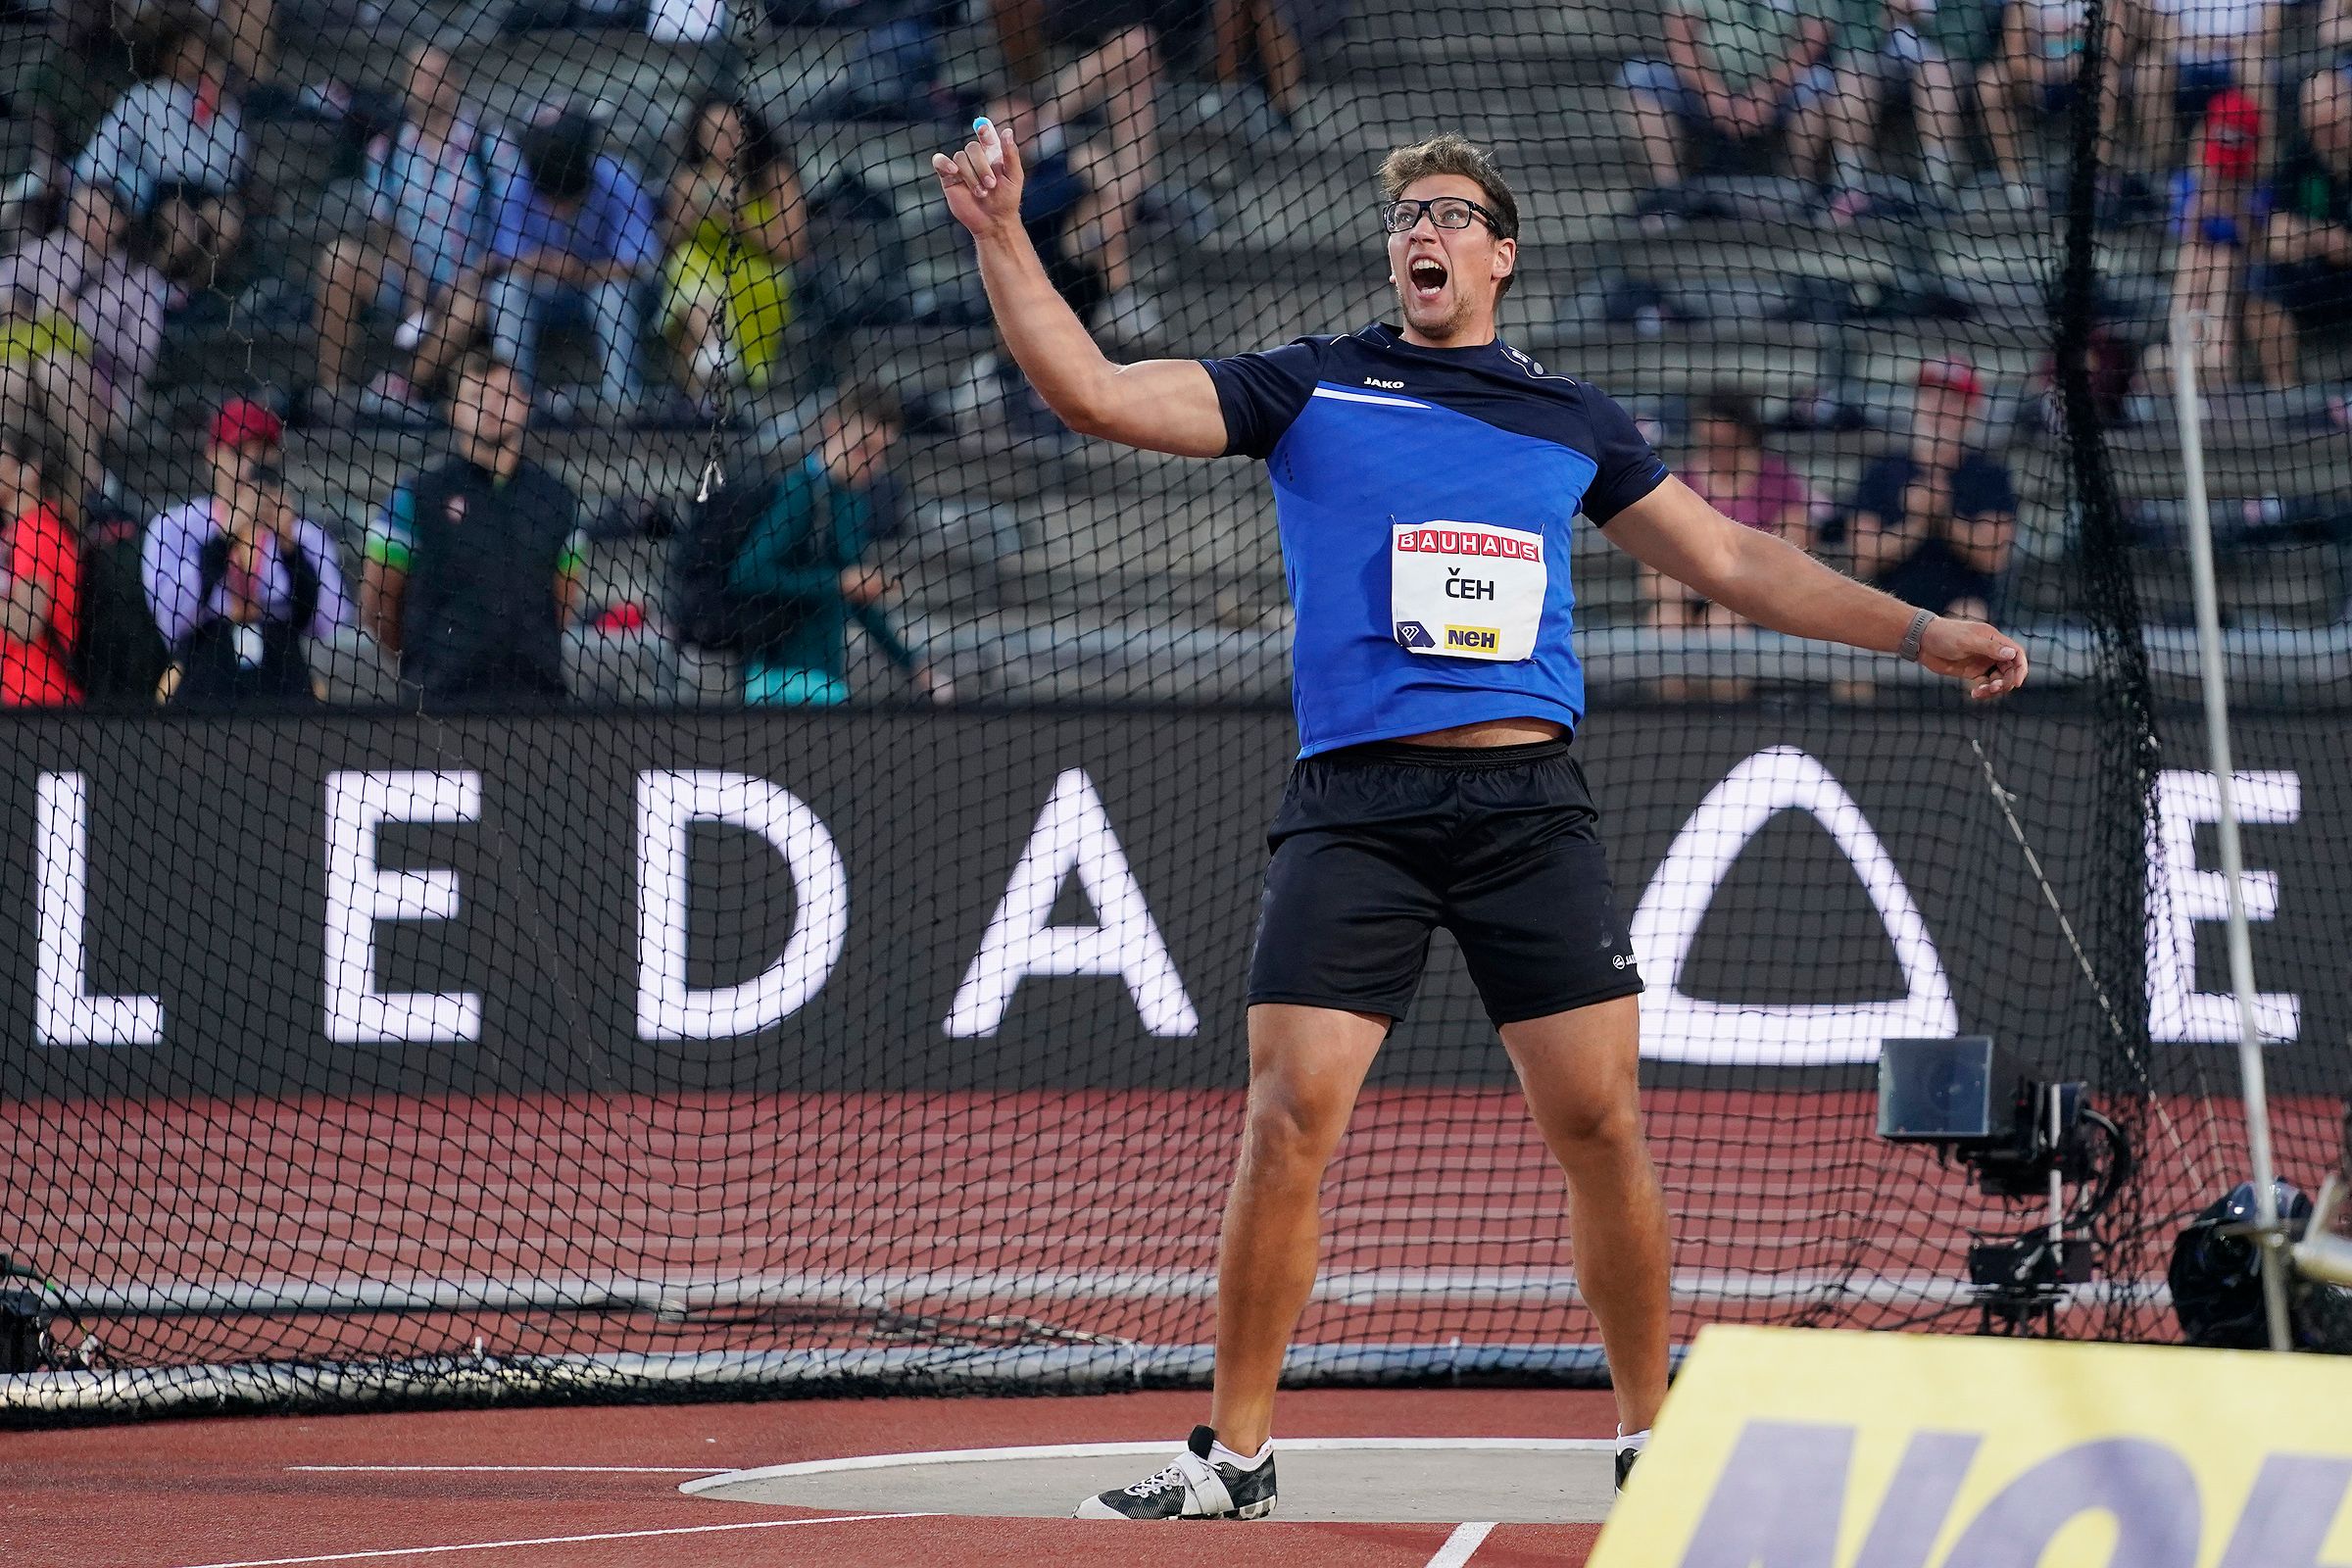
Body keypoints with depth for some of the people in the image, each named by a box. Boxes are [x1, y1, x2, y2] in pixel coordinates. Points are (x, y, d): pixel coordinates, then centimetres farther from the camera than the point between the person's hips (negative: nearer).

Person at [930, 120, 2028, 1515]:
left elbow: (1732, 560, 23)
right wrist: (1002, 236, -8)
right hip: (1356, 809, -2)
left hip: (1530, 808, 2)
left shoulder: (1572, 419, 16)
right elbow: (1095, 392, 2)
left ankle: (1652, 1437, 11)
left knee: (1603, 1125, -4)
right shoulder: (1311, 389, 9)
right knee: (1291, 1121, -11)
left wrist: (1921, 633, 21)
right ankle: (1236, 1456, 0)